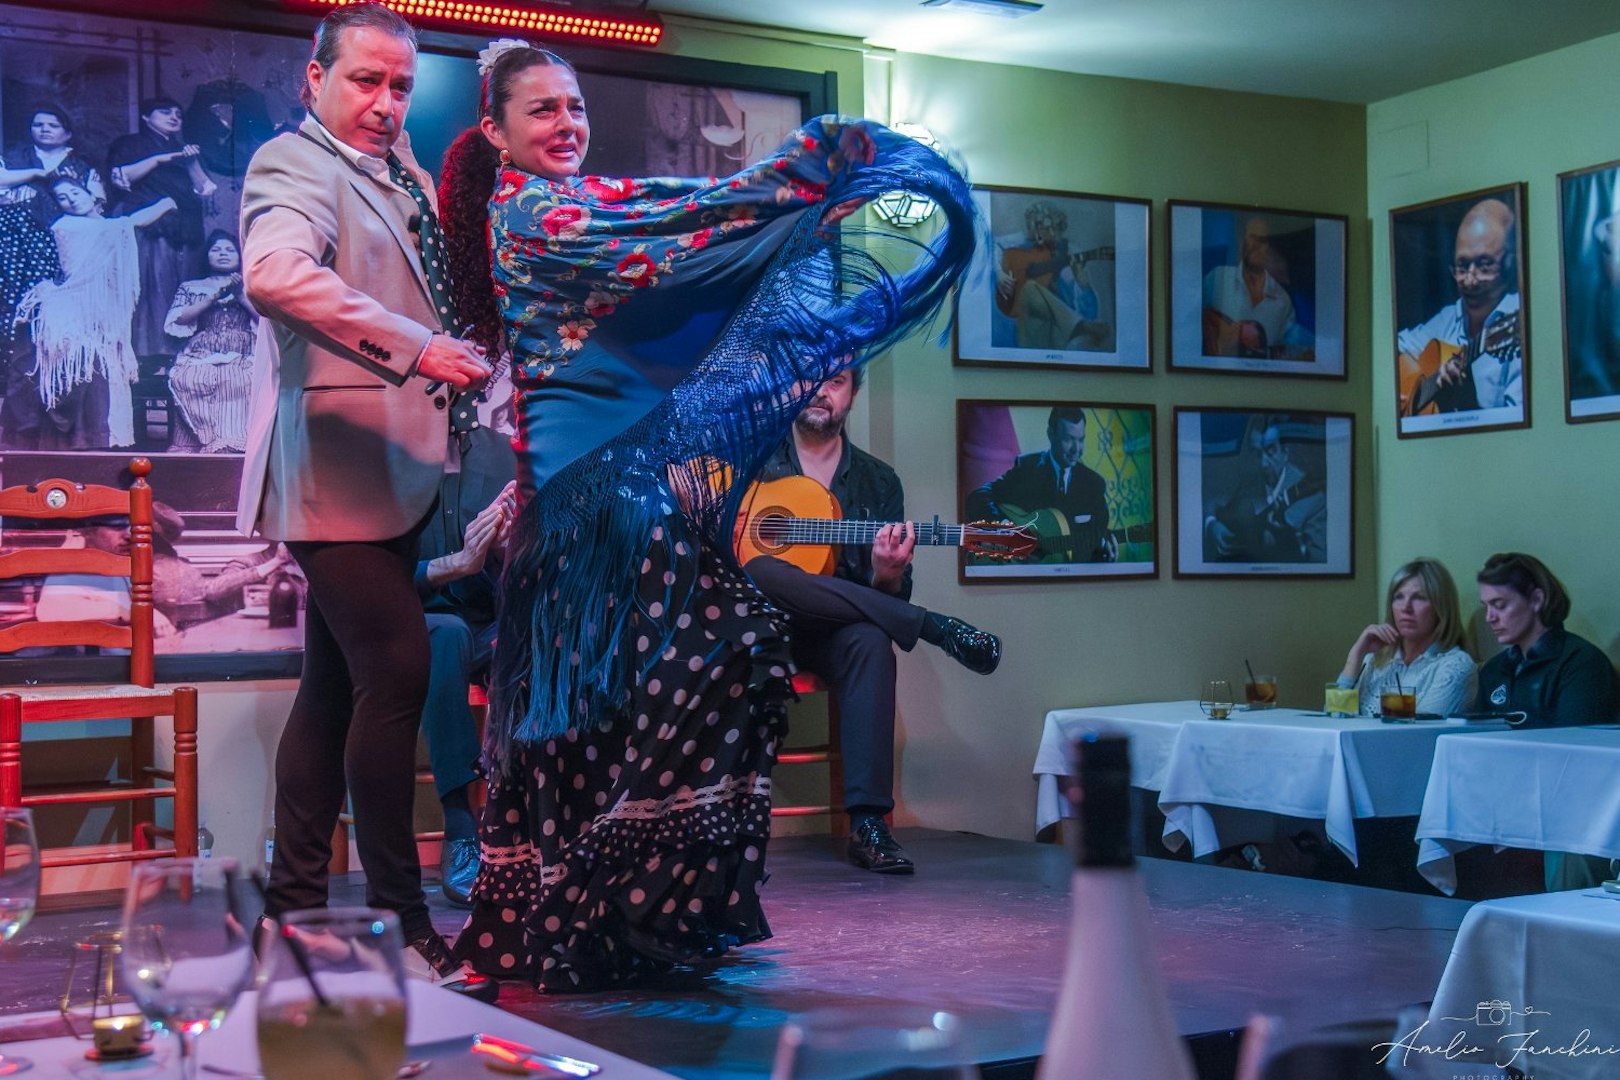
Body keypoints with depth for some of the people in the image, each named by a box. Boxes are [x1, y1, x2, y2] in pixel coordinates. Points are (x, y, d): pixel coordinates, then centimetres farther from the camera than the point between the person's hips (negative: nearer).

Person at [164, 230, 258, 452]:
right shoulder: (190, 288, 23)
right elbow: (178, 318, 5)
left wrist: (239, 294, 0)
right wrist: (214, 297, -1)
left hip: (242, 361, -1)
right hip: (199, 360, 1)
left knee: (245, 380, -36)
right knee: (187, 379, -33)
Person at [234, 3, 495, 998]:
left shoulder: (400, 177, 19)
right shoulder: (294, 166, -8)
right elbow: (274, 273, -29)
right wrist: (416, 347, -31)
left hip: (389, 469, 9)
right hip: (339, 462, -9)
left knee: (338, 687, 12)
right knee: (396, 675, -13)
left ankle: (295, 906, 22)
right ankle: (402, 926, -4)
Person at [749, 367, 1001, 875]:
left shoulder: (878, 482, 12)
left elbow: (892, 597, 8)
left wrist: (887, 577, -20)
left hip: (828, 633, 1)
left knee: (871, 640, -34)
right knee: (763, 573, -35)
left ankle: (868, 823, -38)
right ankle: (935, 627, -27)